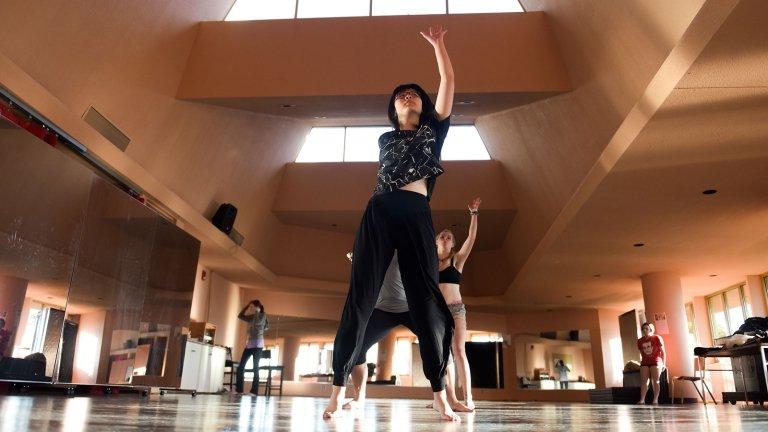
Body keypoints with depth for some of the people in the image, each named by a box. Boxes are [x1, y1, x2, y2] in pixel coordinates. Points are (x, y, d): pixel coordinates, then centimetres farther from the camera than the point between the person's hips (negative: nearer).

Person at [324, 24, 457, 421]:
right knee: (360, 296, -6)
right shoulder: (385, 139, 24)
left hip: (417, 215, -1)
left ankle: (440, 395, -7)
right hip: (379, 213, 2)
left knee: (426, 299, -7)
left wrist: (437, 44, 19)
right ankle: (339, 389, -6)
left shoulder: (434, 130, 19)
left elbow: (448, 83, 16)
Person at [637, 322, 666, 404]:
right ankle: (642, 399, -7)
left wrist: (664, 363, -3)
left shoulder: (657, 338, -3)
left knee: (655, 381, -4)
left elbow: (663, 352, 0)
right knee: (643, 381, -4)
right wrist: (642, 361, 11)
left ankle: (655, 399, -1)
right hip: (645, 363, 4)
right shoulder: (640, 341, 8)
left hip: (656, 362, -4)